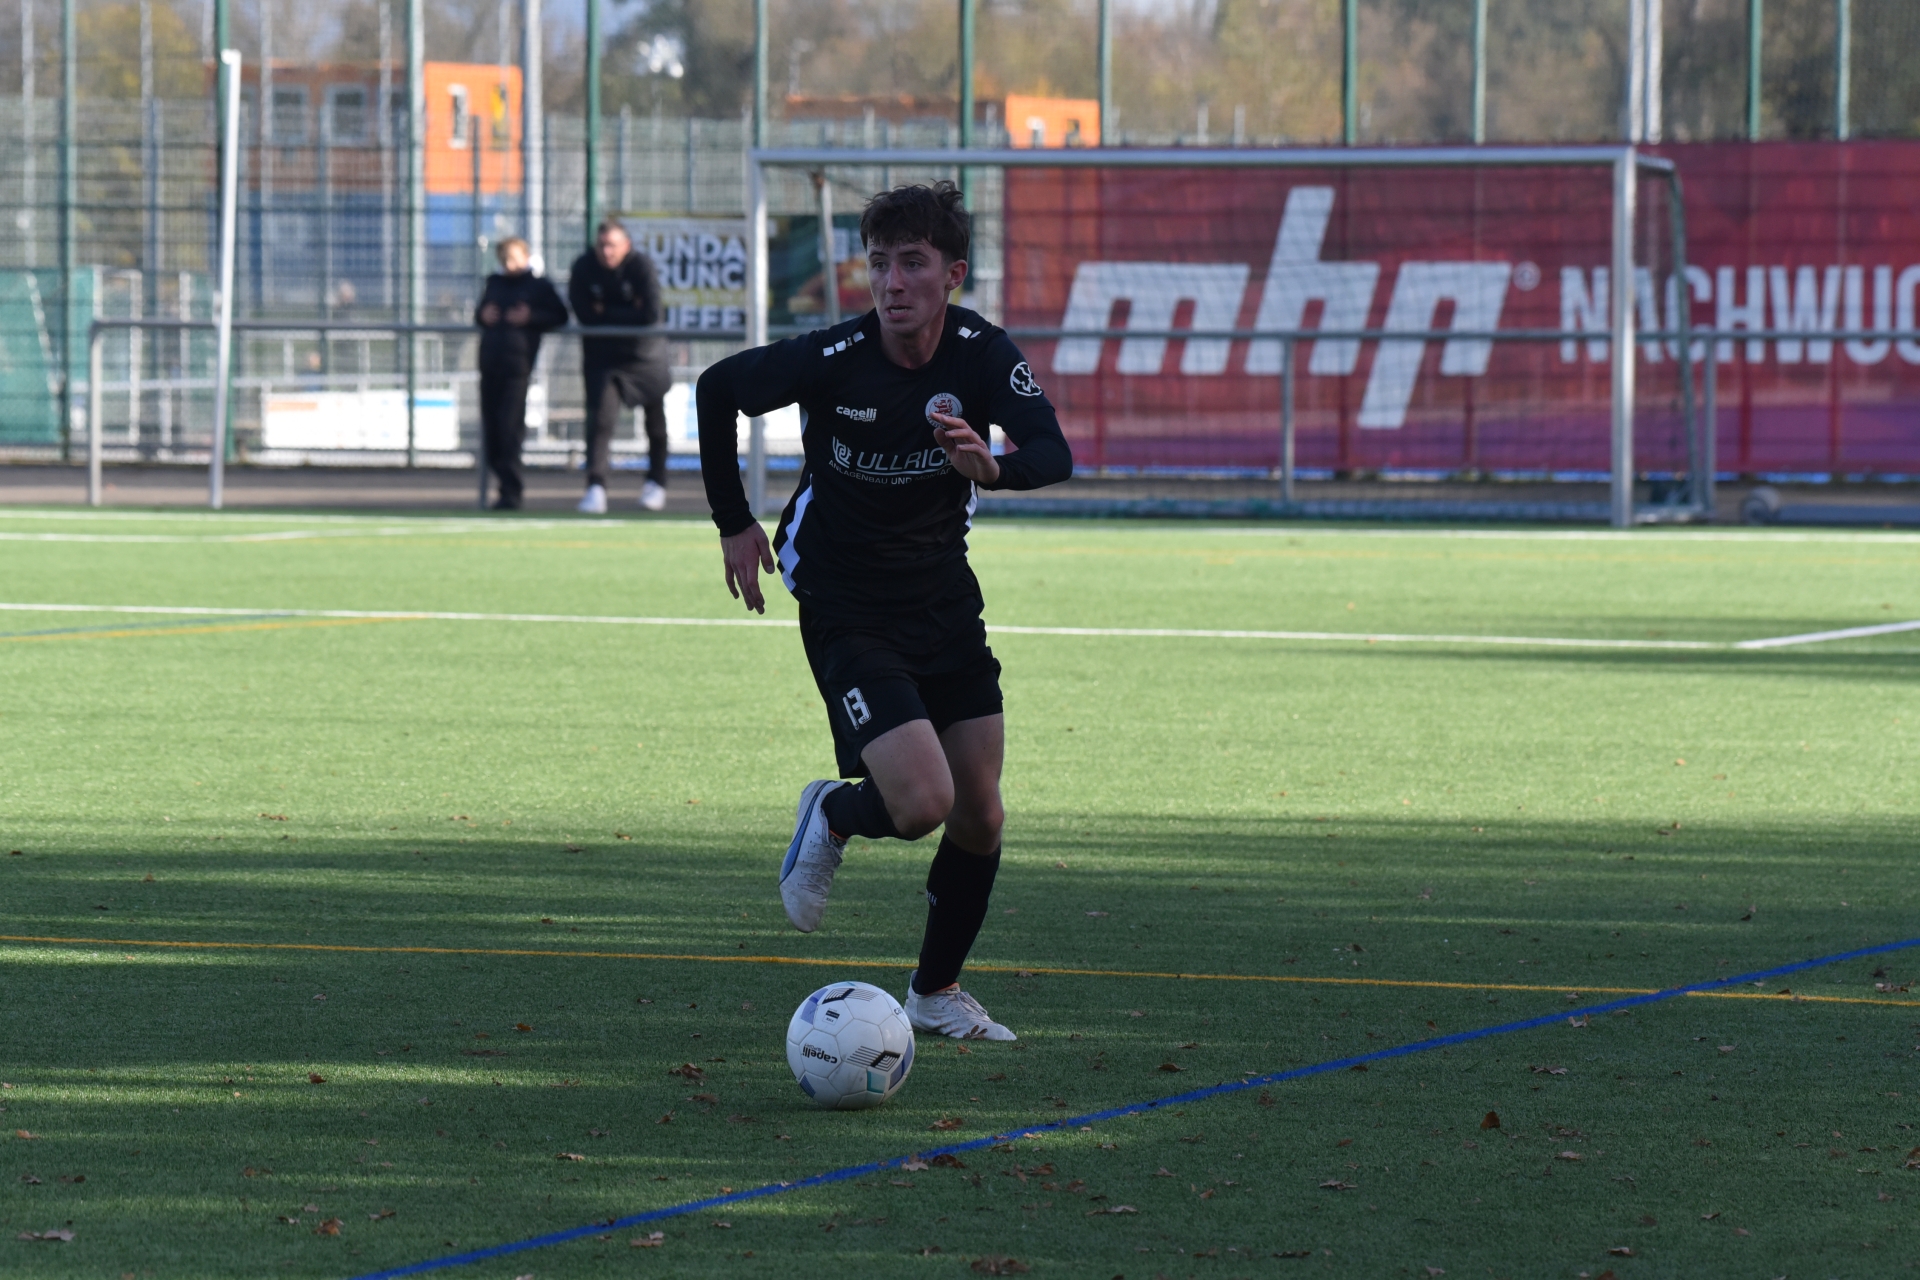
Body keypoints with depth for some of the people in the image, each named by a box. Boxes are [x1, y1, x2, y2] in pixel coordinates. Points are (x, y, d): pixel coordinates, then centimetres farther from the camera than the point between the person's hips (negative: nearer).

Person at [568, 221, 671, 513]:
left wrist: (607, 313, -17)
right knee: (601, 416, -16)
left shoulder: (641, 266, -16)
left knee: (655, 420, 12)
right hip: (603, 355, 0)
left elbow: (651, 315, -25)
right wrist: (628, 314, -15)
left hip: (645, 354, 0)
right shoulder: (584, 267, -10)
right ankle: (595, 486, -19)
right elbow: (585, 315, -15)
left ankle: (656, 482, 31)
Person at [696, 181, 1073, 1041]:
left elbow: (1053, 452, -22)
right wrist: (734, 524, 0)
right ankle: (833, 816, 16)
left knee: (980, 817, 5)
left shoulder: (982, 355, -11)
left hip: (944, 598, 4)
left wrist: (992, 468, -44)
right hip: (847, 609, -4)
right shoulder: (832, 359, -19)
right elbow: (717, 390, -3)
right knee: (921, 803, -19)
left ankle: (937, 992, 26)